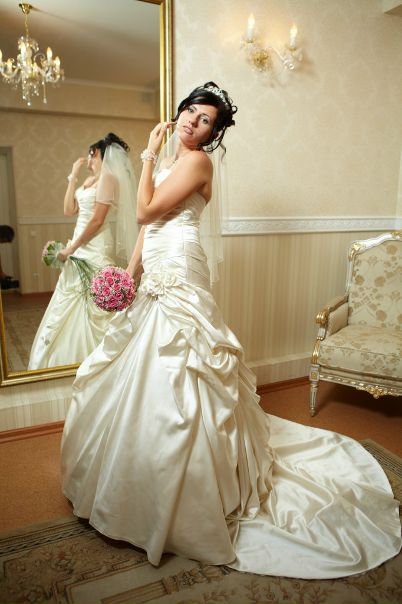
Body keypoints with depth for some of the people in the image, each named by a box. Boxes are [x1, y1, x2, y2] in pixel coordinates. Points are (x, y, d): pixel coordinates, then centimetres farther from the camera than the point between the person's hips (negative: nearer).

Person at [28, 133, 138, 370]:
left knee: (93, 310, -3)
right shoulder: (90, 180, 17)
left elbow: (97, 220, -16)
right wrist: (73, 177, 15)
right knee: (71, 310, 13)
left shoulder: (108, 178, -10)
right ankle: (72, 358, 25)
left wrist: (71, 248, -12)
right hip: (81, 252, 9)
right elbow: (69, 210, 16)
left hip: (97, 251, -9)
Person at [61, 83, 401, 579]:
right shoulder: (169, 161, 20)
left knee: (170, 382, -7)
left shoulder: (197, 160, -7)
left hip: (177, 277, -9)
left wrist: (148, 156, -3)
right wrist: (130, 271, 15)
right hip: (156, 280, 10)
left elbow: (146, 211, -13)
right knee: (143, 376, 16)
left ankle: (191, 504, 11)